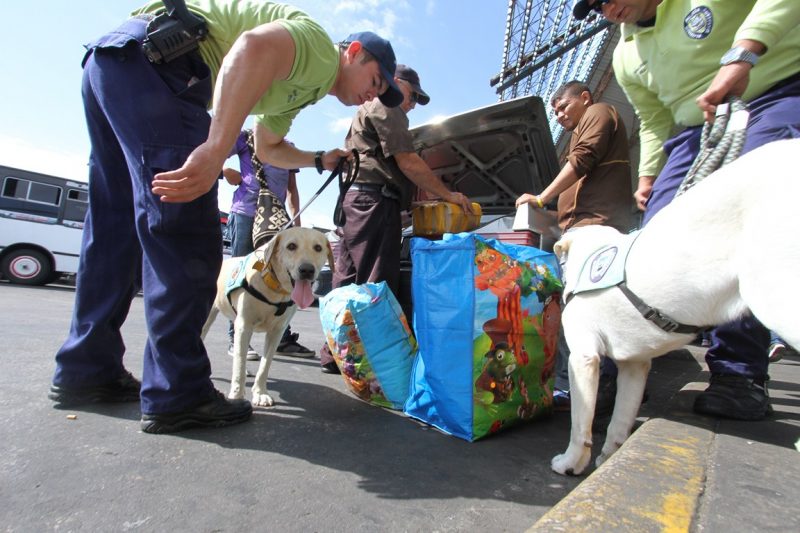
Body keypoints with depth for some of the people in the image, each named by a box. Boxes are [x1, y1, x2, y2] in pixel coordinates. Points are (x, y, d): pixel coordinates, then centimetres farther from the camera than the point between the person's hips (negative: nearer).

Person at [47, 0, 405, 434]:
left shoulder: (300, 87, 27)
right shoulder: (320, 48, -2)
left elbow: (267, 148, 39)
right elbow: (254, 45, -25)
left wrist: (319, 161, 33)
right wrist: (216, 149, -33)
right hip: (150, 58, -10)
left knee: (117, 227, 10)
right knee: (186, 236, -14)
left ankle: (87, 372, 19)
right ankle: (177, 395, -9)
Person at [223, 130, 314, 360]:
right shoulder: (245, 138, 9)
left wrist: (296, 222, 10)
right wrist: (228, 173, -4)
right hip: (246, 213, -4)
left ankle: (284, 338, 10)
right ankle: (236, 338, 4)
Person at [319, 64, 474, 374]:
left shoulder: (366, 111, 34)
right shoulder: (386, 109, 2)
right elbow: (407, 162, -9)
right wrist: (448, 194, -4)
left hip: (354, 201, 10)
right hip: (374, 203, -10)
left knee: (348, 282, 8)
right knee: (377, 285, -12)